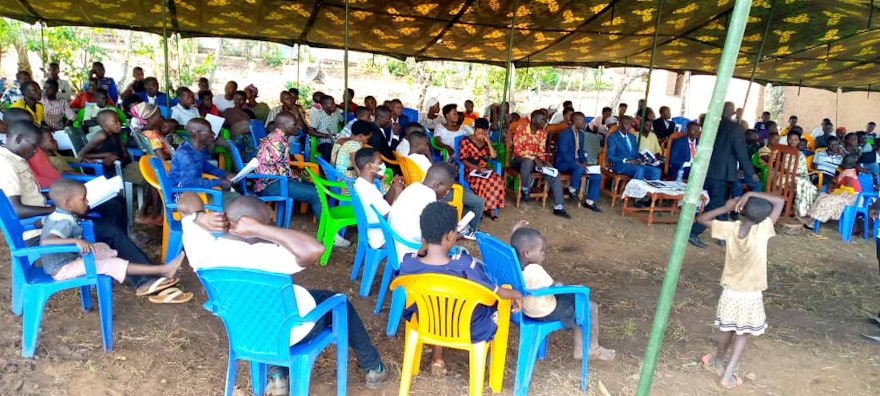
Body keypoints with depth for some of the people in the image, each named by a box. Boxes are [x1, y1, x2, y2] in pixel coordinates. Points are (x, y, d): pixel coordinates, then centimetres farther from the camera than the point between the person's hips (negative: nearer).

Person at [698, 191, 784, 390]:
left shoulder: (730, 229, -13)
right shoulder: (763, 230, -19)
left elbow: (702, 219, 0)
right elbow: (780, 201, -12)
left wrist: (725, 208, -8)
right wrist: (750, 194, -16)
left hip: (730, 292, 3)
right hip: (751, 296, -2)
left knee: (728, 330, 24)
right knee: (742, 334, 12)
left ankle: (719, 360, 44)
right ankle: (728, 376, 12)